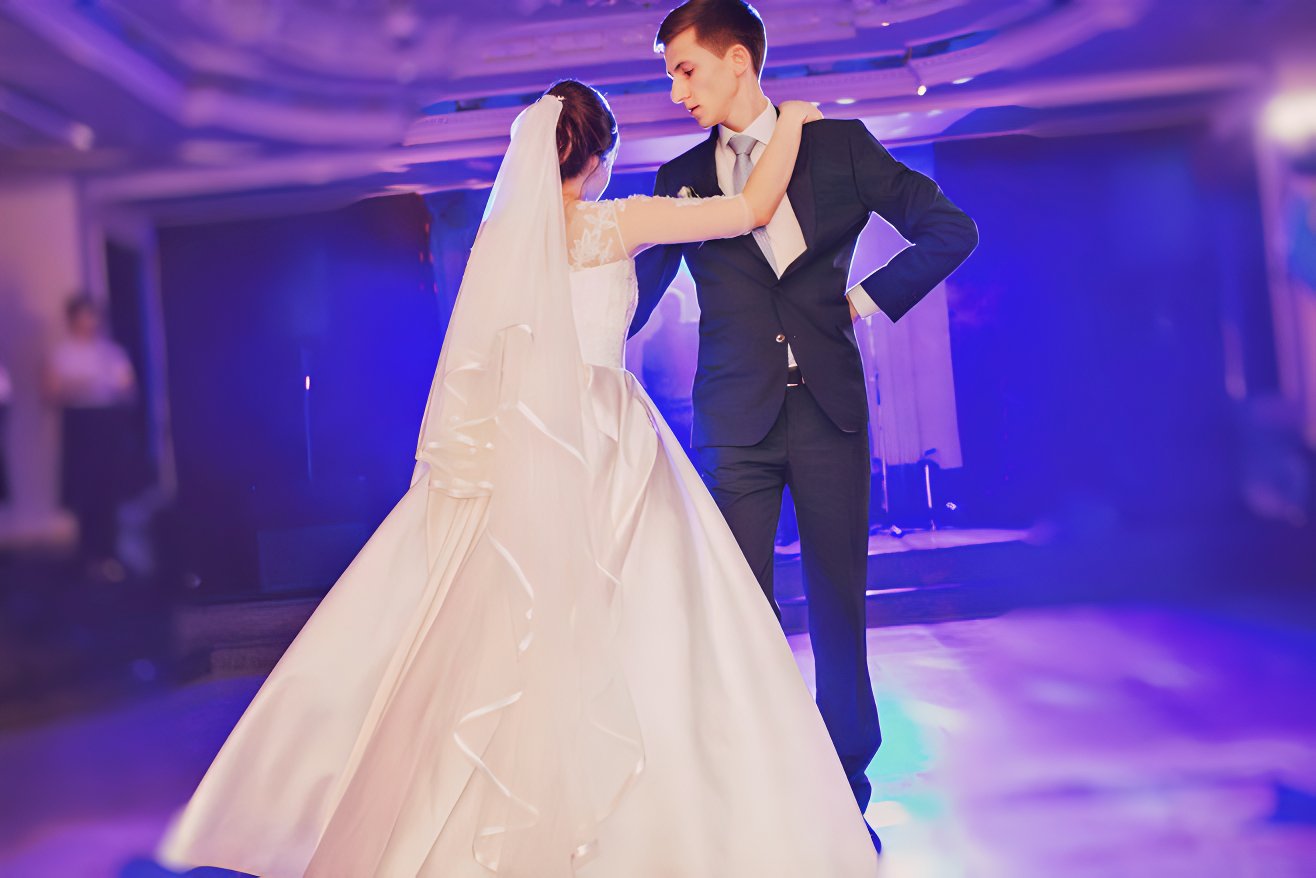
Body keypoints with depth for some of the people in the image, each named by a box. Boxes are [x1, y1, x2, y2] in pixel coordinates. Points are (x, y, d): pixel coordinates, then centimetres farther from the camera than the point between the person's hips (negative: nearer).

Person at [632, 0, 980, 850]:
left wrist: (873, 297, 0)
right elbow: (640, 289, 14)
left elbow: (952, 229, 7)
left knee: (839, 604, 6)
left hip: (830, 407, 0)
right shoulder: (681, 178, 9)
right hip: (737, 421, 1)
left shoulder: (840, 143, 6)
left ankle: (846, 790, 21)